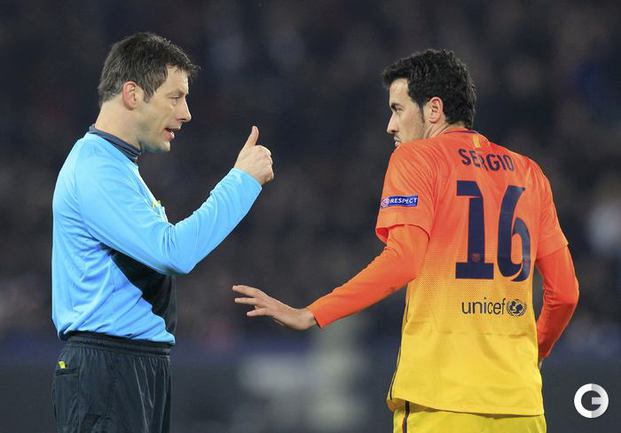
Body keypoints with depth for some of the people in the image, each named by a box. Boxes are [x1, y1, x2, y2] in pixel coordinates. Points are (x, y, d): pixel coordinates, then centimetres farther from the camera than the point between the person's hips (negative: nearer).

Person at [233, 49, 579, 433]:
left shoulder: (416, 157, 0)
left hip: (443, 396, -5)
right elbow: (565, 291, 13)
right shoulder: (528, 172, 14)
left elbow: (402, 261, -14)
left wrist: (309, 315, -11)